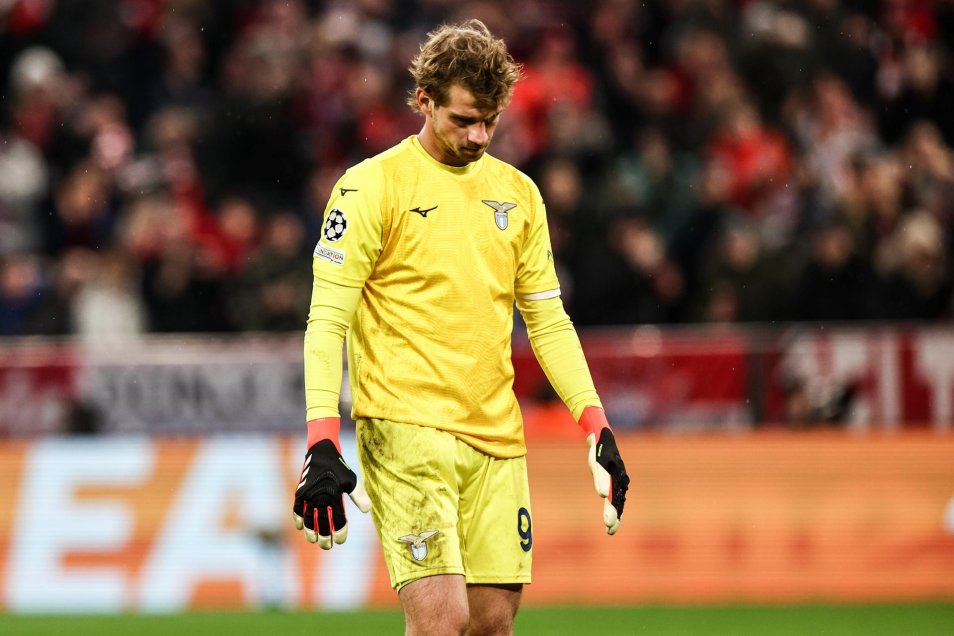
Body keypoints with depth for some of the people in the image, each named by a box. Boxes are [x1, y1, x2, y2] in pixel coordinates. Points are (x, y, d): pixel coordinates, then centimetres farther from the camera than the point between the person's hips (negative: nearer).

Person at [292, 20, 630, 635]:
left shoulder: (517, 192, 14)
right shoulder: (372, 186, -3)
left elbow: (548, 320, 19)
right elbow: (326, 321, -6)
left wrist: (596, 424, 9)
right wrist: (322, 442, -16)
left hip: (496, 437, 6)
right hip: (406, 430, -6)